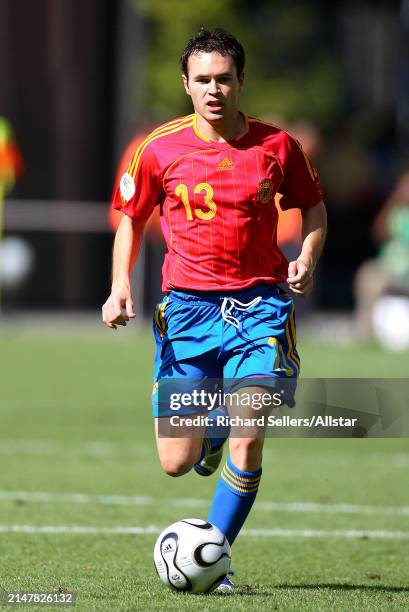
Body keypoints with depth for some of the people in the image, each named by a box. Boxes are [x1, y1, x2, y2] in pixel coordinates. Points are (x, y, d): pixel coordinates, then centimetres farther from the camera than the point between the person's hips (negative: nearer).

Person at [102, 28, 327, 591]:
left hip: (259, 306, 0)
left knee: (248, 443, -14)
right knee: (176, 463, -1)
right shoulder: (160, 149, -1)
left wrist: (306, 260, -3)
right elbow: (130, 220, 12)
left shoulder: (276, 145, 1)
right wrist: (121, 285, -2)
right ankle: (211, 432, 37)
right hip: (187, 306, 0)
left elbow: (313, 207, 15)